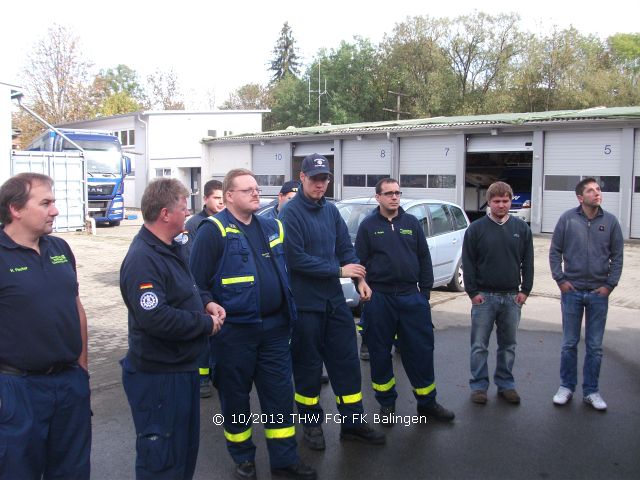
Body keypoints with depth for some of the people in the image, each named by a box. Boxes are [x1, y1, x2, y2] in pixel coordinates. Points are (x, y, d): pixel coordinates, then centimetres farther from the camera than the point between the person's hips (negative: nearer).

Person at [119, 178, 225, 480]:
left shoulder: (171, 249, 8)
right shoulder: (143, 260, -24)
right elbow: (155, 318, -33)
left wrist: (205, 304, 2)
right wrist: (206, 323, -20)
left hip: (183, 367, 10)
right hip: (158, 375, -10)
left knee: (187, 445, 23)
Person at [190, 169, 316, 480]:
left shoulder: (272, 228, 11)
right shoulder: (214, 231, -9)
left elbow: (285, 272, 20)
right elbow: (197, 282, -11)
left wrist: (288, 311, 15)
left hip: (274, 327, 5)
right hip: (234, 331, -5)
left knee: (280, 394, 10)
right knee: (235, 396, 11)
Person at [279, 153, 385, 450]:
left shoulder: (331, 211, 8)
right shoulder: (291, 213, -12)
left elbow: (346, 247, 8)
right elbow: (297, 259, -20)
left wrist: (360, 278, -9)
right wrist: (339, 270, -17)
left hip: (334, 300, 6)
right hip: (305, 303, -6)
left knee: (346, 360, 10)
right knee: (308, 365, 8)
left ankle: (353, 422, 22)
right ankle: (311, 423, 24)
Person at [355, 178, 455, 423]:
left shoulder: (412, 223, 9)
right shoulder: (368, 226, 2)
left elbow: (424, 259, 10)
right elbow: (360, 261, 1)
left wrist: (425, 291, 6)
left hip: (411, 296, 2)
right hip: (379, 298, -2)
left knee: (421, 350, 5)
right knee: (380, 352, 7)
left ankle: (427, 402, 19)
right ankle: (386, 403, 22)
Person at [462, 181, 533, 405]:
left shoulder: (522, 228, 4)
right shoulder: (476, 229, -3)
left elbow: (527, 262, 8)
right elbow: (468, 263, -3)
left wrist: (525, 290, 1)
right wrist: (473, 291, -7)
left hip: (512, 297, 3)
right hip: (484, 296, -2)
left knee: (508, 345, 12)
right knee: (479, 345, 3)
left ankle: (505, 384, 25)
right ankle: (479, 385, 14)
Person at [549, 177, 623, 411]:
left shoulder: (610, 221, 0)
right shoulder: (568, 219, -3)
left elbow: (617, 256, 5)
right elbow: (555, 251, 2)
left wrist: (610, 285, -1)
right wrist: (560, 280, -4)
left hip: (599, 293, 1)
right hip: (572, 291, -1)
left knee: (595, 346, 9)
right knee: (569, 344, 8)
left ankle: (591, 391, 21)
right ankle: (566, 387, 22)